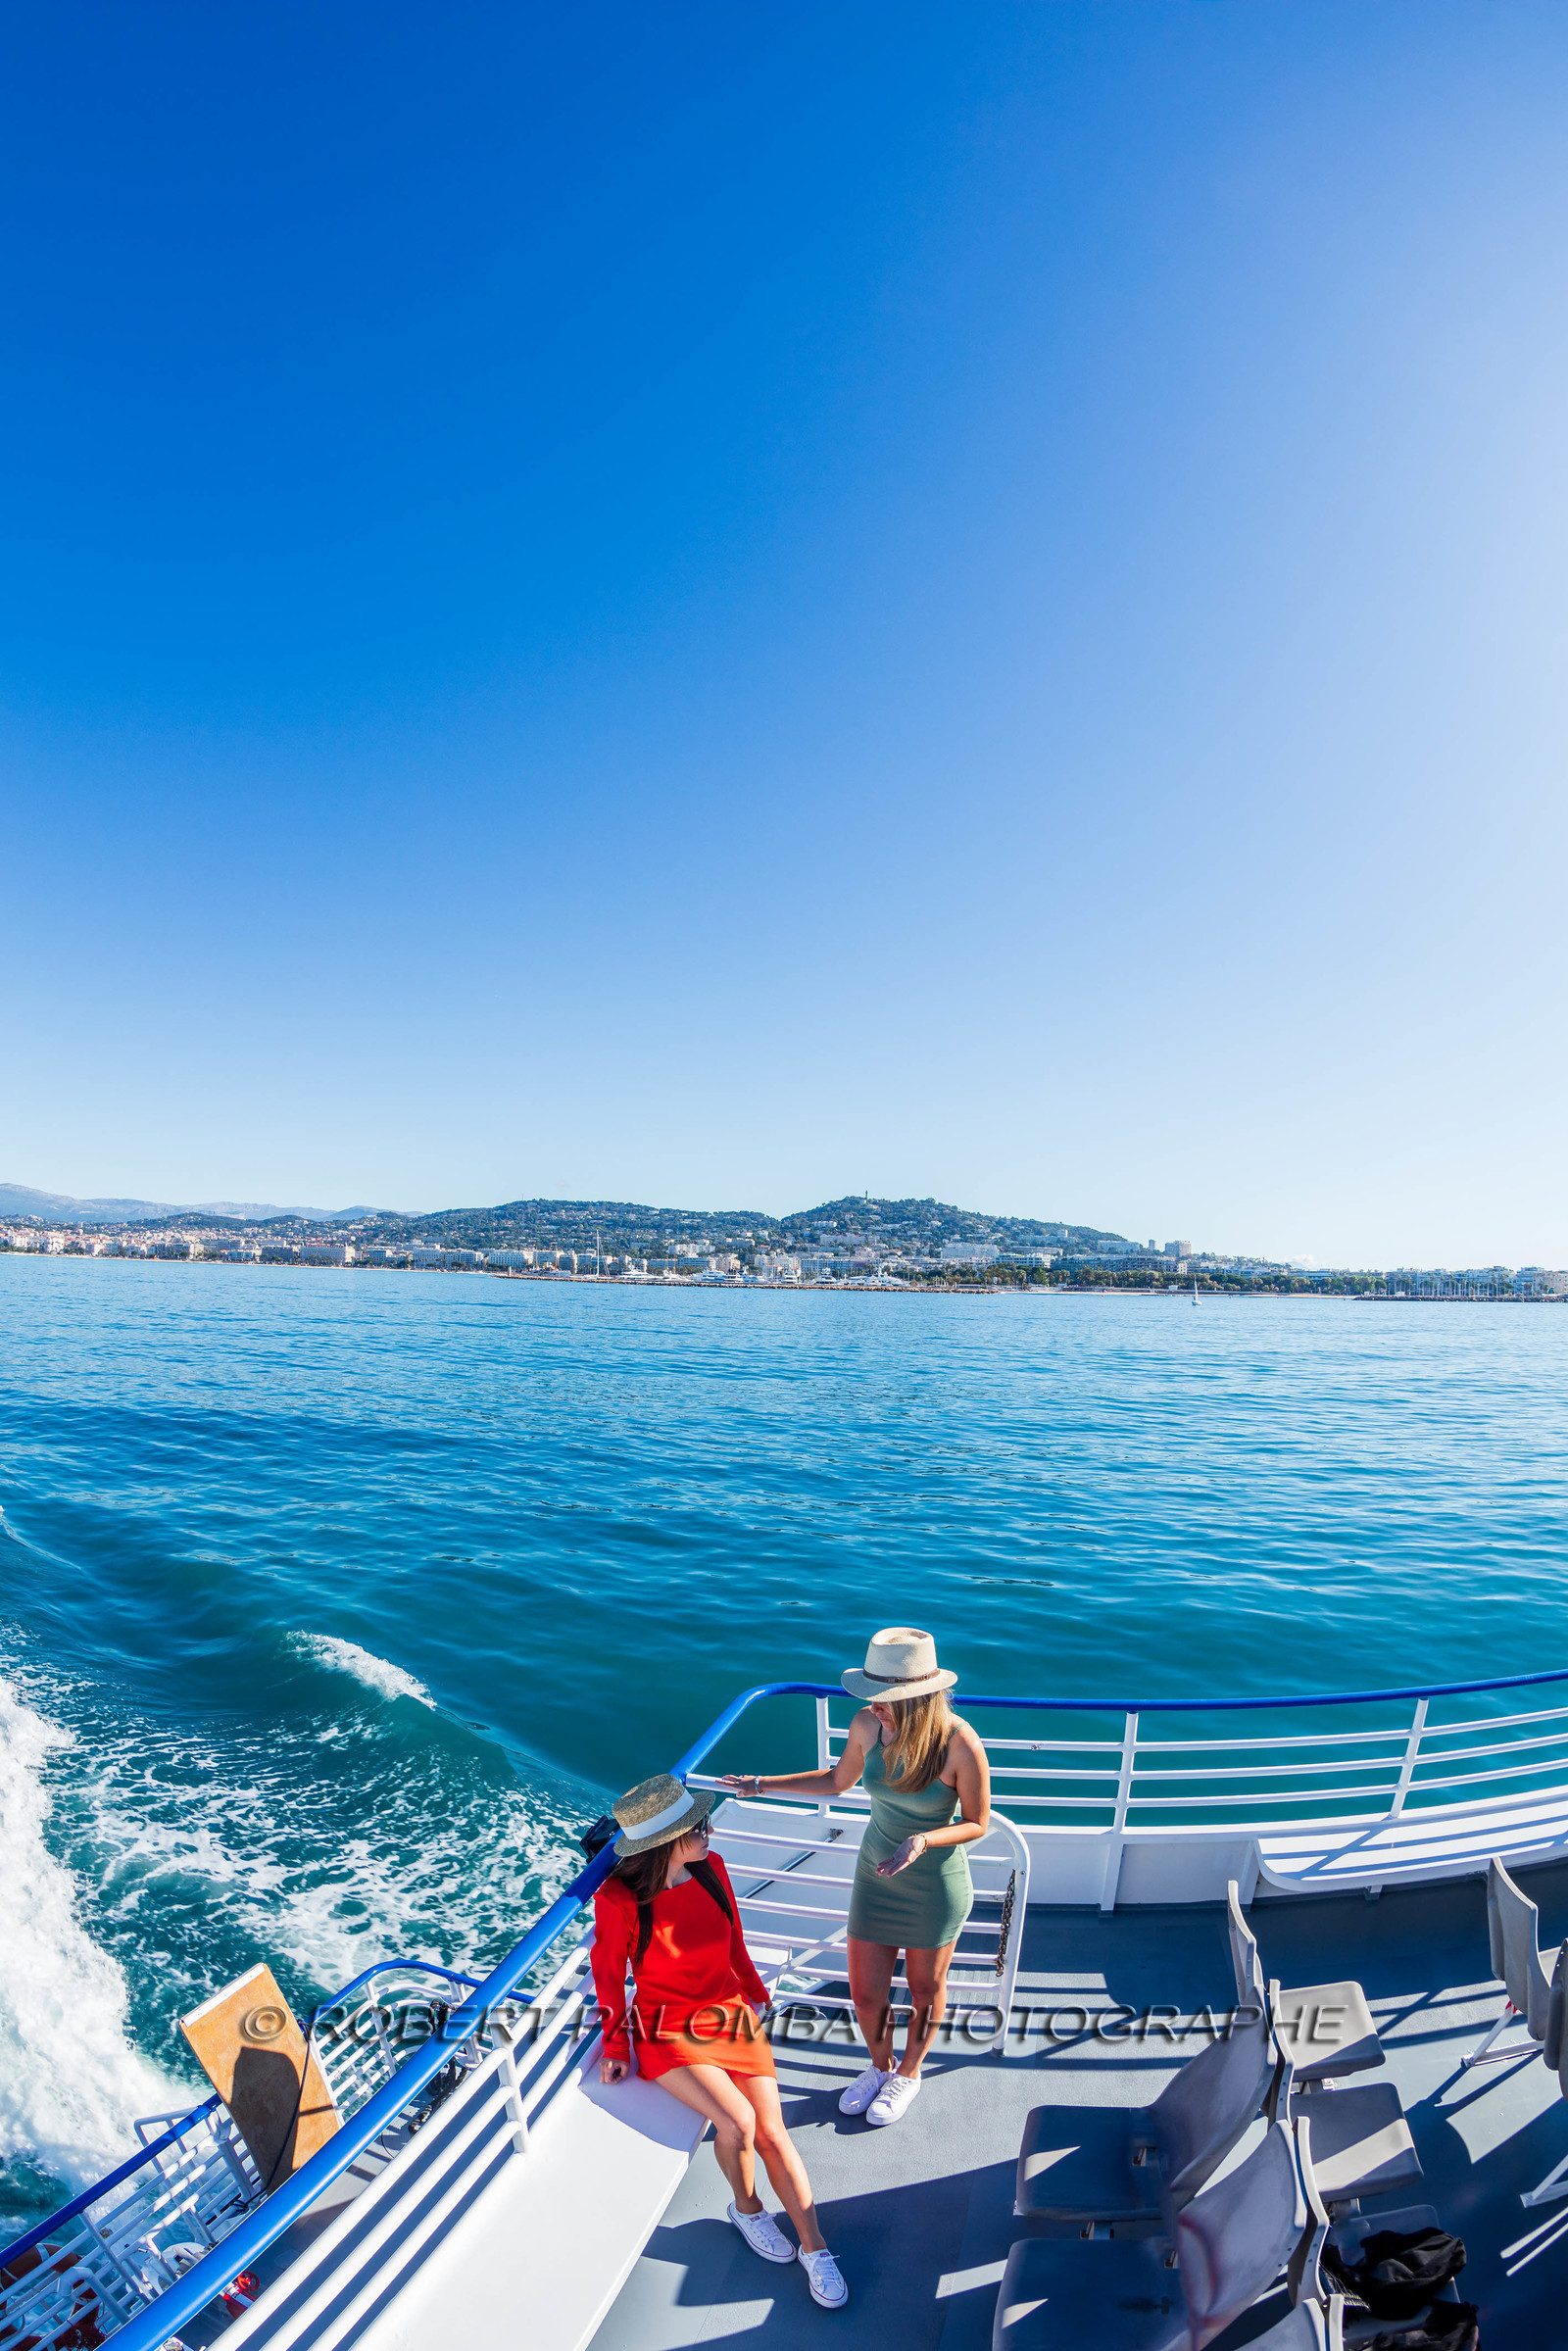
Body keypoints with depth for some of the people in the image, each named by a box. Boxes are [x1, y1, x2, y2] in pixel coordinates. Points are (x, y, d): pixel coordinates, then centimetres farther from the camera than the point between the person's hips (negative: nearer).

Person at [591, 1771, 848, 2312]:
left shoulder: (711, 1868, -8)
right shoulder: (619, 1900, -23)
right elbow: (608, 1974, -5)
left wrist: (756, 1993, 19)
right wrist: (616, 2046, 0)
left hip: (732, 2016, 4)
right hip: (670, 2034, -4)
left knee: (772, 2132, -6)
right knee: (737, 2121, -20)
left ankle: (815, 2250, 11)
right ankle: (746, 2208, 10)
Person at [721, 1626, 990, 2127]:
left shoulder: (960, 1744, -31)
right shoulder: (867, 1724, -19)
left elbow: (976, 1823, -15)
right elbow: (839, 1780, 2)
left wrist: (923, 1840, -32)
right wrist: (764, 1784, -2)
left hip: (936, 1886, -3)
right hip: (875, 1874, 3)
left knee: (925, 1990, 20)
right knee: (865, 1993, 16)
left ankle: (909, 2073, 51)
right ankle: (879, 2067, 48)